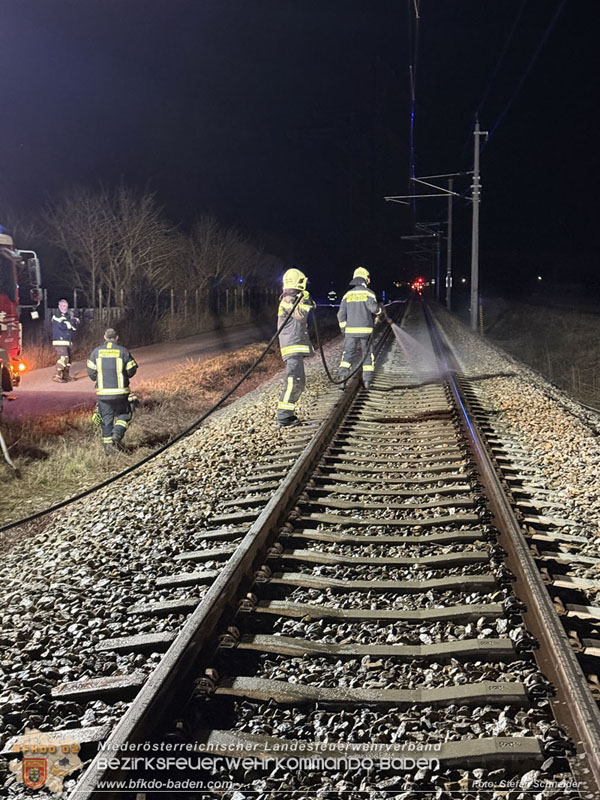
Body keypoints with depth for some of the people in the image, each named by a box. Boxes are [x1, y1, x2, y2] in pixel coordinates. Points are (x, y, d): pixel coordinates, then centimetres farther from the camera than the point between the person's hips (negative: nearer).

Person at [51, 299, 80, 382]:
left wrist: (74, 321, -8)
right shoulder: (56, 316, -6)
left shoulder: (68, 316, 18)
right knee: (64, 358, -19)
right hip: (59, 341, -8)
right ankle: (56, 376, -18)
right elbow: (63, 326, -20)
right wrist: (73, 321, -6)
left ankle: (65, 376, 23)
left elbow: (74, 328, 12)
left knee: (68, 359, 12)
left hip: (67, 342, 8)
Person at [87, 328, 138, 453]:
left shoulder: (96, 352, 2)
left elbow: (91, 372, 2)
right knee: (123, 414, 14)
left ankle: (107, 444, 11)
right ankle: (117, 434, -8)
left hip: (102, 392, 2)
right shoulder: (123, 351, -3)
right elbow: (132, 370, -1)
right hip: (120, 391, -2)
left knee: (106, 419, 11)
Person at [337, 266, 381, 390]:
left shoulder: (347, 294, 8)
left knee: (348, 353, 3)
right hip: (366, 329, -2)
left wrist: (343, 329, 14)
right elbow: (373, 307, -17)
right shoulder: (368, 293, -3)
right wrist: (378, 311, 6)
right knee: (367, 354, 9)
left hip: (350, 330, 2)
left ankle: (342, 377, -14)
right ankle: (367, 380, 10)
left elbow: (341, 314, 6)